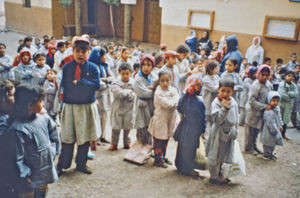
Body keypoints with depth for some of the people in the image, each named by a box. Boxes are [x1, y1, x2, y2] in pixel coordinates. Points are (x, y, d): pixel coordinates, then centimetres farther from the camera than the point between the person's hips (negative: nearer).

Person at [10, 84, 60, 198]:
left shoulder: (44, 118, -6)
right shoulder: (18, 129, -26)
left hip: (46, 172, 6)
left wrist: (52, 153, 6)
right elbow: (17, 158, -22)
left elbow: (54, 137, 10)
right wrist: (25, 175, -18)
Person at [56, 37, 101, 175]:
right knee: (68, 138, 5)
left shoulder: (92, 67, -1)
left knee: (85, 137, 11)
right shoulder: (67, 67, -2)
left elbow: (97, 85, -12)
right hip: (70, 107, -1)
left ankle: (81, 164, 27)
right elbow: (64, 86, -5)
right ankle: (62, 165, 19)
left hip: (87, 107, 1)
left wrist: (80, 82, -20)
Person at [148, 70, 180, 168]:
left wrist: (172, 104, -20)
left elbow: (177, 102, -5)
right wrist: (174, 102, -8)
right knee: (159, 141, 3)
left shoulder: (173, 89, 3)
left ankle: (163, 157, 33)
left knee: (166, 140, 18)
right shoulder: (158, 93, -18)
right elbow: (167, 104, -23)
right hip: (160, 119, -7)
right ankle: (158, 159, 16)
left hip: (170, 119, 7)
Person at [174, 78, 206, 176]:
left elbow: (179, 110, 7)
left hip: (184, 126, 5)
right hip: (194, 128, -5)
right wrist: (203, 130, 0)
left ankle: (180, 166, 35)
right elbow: (203, 118, -12)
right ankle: (188, 169, 20)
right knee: (190, 149, 8)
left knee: (181, 147, 19)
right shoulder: (199, 103, -22)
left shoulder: (183, 97, -9)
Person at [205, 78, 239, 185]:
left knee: (224, 155, 19)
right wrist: (224, 108, -36)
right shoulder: (216, 103, -18)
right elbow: (216, 120, -28)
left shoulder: (234, 103, 1)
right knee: (215, 156, 5)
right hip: (218, 133, -6)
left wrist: (235, 132, 12)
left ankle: (219, 174, 37)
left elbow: (236, 120, 11)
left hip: (229, 134, 6)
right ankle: (214, 176, 22)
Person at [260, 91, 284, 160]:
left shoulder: (277, 108, 2)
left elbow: (279, 117, 18)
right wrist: (275, 131, -22)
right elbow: (271, 123, -29)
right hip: (269, 132, -9)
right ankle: (266, 155, 24)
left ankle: (271, 153, 40)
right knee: (269, 144, 6)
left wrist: (280, 125, 15)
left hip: (276, 129, 10)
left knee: (273, 143, 23)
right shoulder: (269, 112, -31)